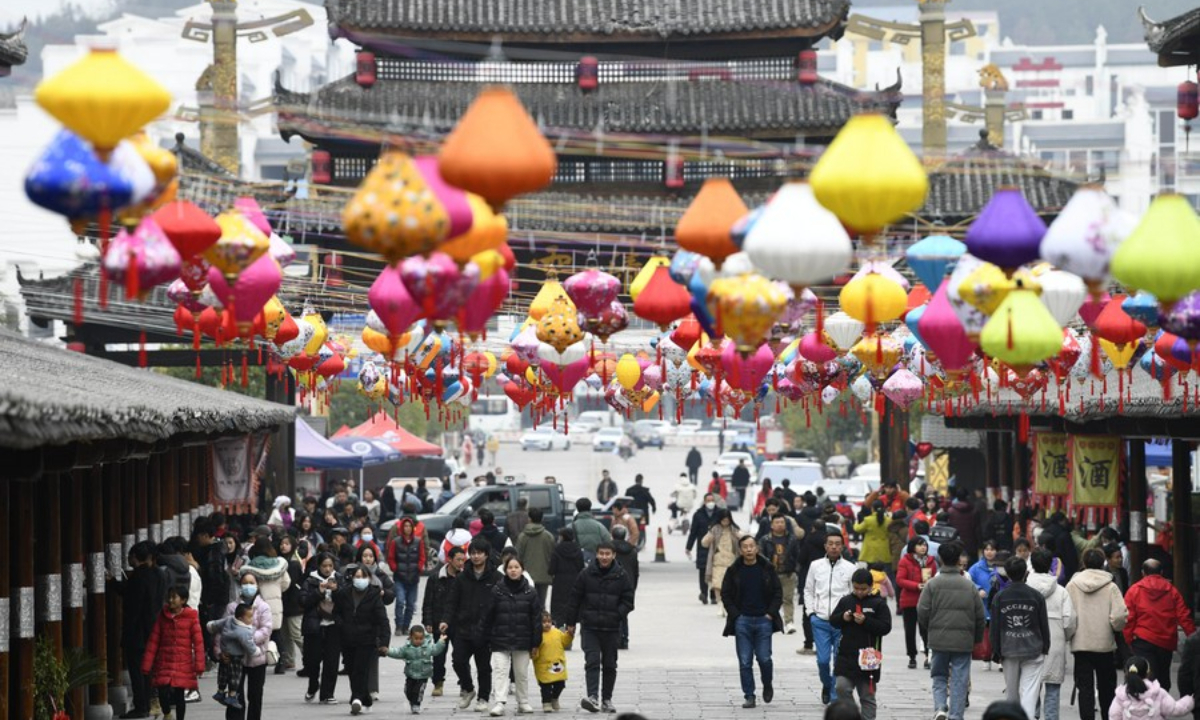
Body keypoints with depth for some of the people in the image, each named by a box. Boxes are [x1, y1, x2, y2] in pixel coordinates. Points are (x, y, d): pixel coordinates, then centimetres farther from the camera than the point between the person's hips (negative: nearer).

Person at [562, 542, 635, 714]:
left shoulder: (621, 576, 0)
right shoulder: (586, 574, 0)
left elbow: (628, 601, 3)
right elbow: (574, 598, 5)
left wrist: (617, 615, -14)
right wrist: (570, 622, 5)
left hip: (611, 628, 1)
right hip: (590, 627, -1)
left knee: (609, 664, 9)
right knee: (592, 661, -13)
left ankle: (606, 699, 19)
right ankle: (592, 697, -22)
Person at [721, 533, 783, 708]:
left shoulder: (767, 568, 2)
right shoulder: (734, 571, 2)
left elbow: (778, 592, 6)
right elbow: (725, 595, 5)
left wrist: (771, 613, -4)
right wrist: (735, 614, -4)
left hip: (763, 620, 0)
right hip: (742, 621, 0)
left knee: (764, 658, -3)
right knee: (745, 661, 0)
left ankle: (768, 685, 26)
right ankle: (749, 696, 6)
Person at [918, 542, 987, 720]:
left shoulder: (933, 584, -4)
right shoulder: (969, 585, 1)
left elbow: (922, 612, -6)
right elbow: (980, 616, 4)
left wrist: (928, 631, 12)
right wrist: (976, 638, 18)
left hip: (938, 639, 0)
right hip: (963, 641, 0)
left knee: (939, 677, 13)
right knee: (960, 680, 6)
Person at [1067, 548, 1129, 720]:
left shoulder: (1072, 586, -3)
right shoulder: (1110, 587, -7)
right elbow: (1119, 616, -14)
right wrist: (1118, 626, 7)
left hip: (1080, 643, 0)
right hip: (1104, 644, 0)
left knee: (1085, 688, 2)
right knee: (1106, 687, 16)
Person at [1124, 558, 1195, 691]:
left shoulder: (1134, 591, -1)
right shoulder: (1172, 591, 6)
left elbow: (1129, 619, -5)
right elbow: (1184, 617, 1)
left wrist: (1130, 640, 3)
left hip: (1143, 641, -3)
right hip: (1167, 642, 3)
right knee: (1163, 679, 17)